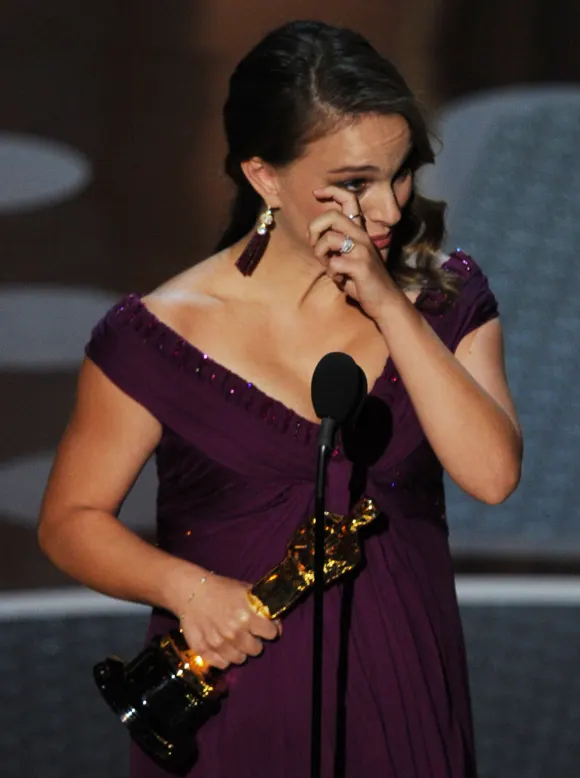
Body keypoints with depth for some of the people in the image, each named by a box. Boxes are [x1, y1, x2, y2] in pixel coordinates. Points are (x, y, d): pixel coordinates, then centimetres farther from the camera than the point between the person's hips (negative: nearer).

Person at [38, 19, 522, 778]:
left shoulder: (446, 297, -1)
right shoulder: (158, 337, -10)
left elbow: (492, 474, -15)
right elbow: (71, 519, -3)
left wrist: (390, 307, -19)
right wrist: (186, 586, -21)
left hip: (404, 692, 3)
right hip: (235, 701, -2)